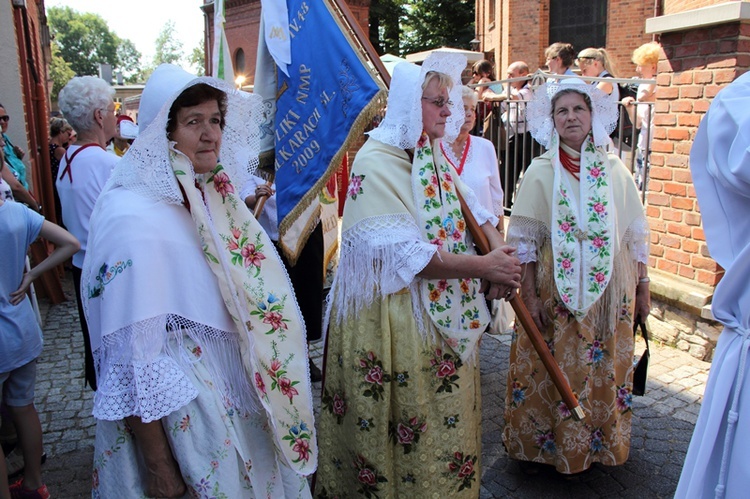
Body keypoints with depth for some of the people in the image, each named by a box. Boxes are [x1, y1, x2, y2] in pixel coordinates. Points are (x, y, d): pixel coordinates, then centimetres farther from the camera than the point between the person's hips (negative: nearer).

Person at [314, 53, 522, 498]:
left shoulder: (434, 155, 10)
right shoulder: (375, 164, -16)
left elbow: (477, 212, 8)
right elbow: (404, 252, -24)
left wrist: (500, 254, -14)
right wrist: (484, 266, -22)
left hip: (445, 313, 8)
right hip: (393, 319, -7)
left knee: (447, 412, 19)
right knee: (400, 422, 8)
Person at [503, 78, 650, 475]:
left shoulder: (615, 171, 4)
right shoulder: (540, 172, -3)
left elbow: (636, 237, 8)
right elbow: (524, 239, -5)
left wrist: (642, 291, 8)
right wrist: (530, 295, -10)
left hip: (609, 293, 3)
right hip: (555, 292, -2)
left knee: (604, 372, 12)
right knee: (550, 371, 6)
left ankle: (598, 441, 33)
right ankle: (538, 445, 25)